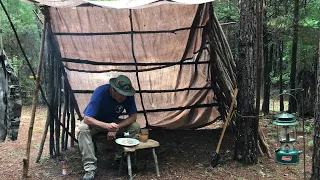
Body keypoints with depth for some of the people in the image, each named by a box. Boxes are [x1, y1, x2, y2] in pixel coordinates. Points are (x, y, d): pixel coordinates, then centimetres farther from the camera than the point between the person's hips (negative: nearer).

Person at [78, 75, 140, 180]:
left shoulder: (128, 95, -22)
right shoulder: (100, 92, -33)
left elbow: (133, 117, -15)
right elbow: (87, 119, -36)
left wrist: (116, 128, -30)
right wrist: (107, 126, -53)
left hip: (113, 122, 3)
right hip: (95, 122, -3)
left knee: (135, 126, -21)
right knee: (83, 128, -35)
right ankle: (90, 167, -29)